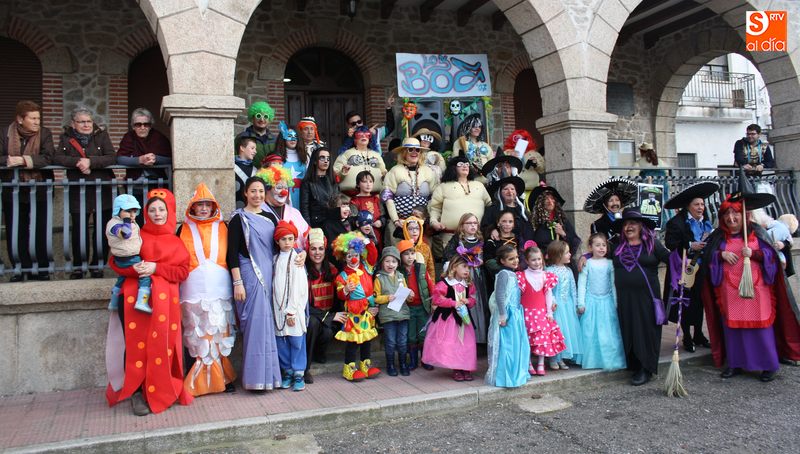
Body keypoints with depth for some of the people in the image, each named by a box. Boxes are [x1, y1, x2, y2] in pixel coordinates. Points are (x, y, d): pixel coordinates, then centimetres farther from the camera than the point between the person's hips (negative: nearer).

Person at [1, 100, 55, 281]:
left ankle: (41, 269, 16)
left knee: (40, 232, 4)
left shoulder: (45, 133, -2)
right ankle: (19, 269, 20)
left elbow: (48, 158, -15)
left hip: (39, 192, -1)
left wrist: (23, 160, -25)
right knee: (16, 233, 8)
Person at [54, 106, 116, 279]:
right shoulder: (66, 138, 8)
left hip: (103, 191, 0)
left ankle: (98, 265, 17)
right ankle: (78, 267, 17)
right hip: (78, 193, 1)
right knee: (79, 231, 2)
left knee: (102, 230, 3)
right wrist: (78, 161, -20)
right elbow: (56, 158, -5)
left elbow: (112, 157, -8)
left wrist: (90, 162, -20)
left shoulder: (102, 135, 4)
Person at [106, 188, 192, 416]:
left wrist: (156, 268, -8)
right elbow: (115, 261, 8)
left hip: (165, 298, 1)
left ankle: (161, 392, 8)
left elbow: (183, 271, 5)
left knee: (161, 345, -3)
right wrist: (134, 268, -12)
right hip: (136, 296, -1)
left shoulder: (175, 242, 16)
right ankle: (137, 393, 2)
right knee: (137, 344, -8)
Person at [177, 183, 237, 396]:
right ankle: (200, 381, 7)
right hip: (194, 290, -1)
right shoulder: (184, 229, 10)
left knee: (220, 333, 1)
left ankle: (220, 378, 11)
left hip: (219, 288, 1)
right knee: (197, 336, -1)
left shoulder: (222, 227, 11)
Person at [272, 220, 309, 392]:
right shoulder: (275, 259, 10)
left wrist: (291, 311, -13)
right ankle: (287, 372, 20)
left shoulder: (296, 259, -4)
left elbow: (297, 287, -8)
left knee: (296, 341, 0)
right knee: (281, 341, 7)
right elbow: (274, 286, 9)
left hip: (294, 307, -4)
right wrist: (280, 309, 1)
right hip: (278, 307, 4)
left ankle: (298, 374, 10)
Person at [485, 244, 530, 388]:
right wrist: (503, 316, -22)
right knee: (506, 345, -3)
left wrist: (518, 313, 18)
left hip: (516, 314, 9)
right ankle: (504, 377, 7)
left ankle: (515, 374, 28)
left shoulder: (514, 274, 12)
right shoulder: (504, 274, -16)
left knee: (518, 345, 15)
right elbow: (499, 296, -22)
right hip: (507, 315, -9)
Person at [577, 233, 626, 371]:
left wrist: (615, 303, 6)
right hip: (591, 301, -2)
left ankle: (609, 360, 13)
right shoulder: (587, 263, -3)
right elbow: (582, 284, -3)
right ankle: (592, 360, 12)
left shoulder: (609, 263, 4)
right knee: (591, 332, 2)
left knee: (608, 331, 3)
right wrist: (581, 303, -6)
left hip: (607, 301, 2)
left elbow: (613, 284, 7)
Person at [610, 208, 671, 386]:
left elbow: (671, 259, -2)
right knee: (629, 331, 6)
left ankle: (646, 370, 7)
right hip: (625, 298, 3)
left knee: (646, 331, -1)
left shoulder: (652, 244, 2)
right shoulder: (617, 246, 11)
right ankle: (635, 366, 17)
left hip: (646, 296, -3)